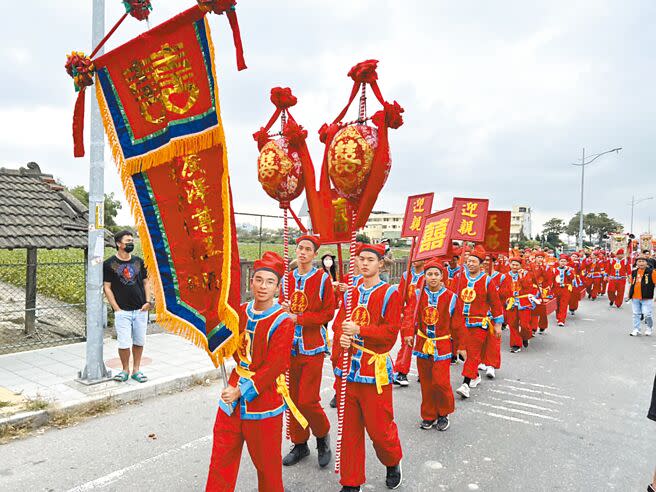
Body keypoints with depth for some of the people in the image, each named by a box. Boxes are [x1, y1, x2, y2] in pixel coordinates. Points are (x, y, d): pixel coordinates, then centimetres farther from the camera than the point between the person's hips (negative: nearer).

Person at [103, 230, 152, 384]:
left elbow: (146, 282, 14)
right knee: (124, 343, -4)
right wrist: (117, 308, -8)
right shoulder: (109, 264, -2)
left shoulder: (139, 261, 9)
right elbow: (107, 287, -2)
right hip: (122, 311, -3)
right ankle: (125, 370, 18)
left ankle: (136, 370, 24)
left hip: (140, 310, 4)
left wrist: (148, 301, 1)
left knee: (139, 341, 9)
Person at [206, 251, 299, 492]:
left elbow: (274, 367, -17)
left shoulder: (283, 322, -14)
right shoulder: (240, 312, 3)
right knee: (221, 457, 13)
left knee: (266, 462, 12)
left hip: (264, 400, -5)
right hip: (232, 395, 5)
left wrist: (242, 391, -17)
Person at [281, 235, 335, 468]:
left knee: (307, 400, -6)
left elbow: (328, 313, -8)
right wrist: (283, 310, -8)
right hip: (289, 345, 4)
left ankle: (322, 436, 23)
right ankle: (300, 444, 29)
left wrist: (298, 318, -14)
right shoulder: (287, 278, 8)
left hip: (312, 346, -4)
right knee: (292, 398, 10)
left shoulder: (323, 278, -5)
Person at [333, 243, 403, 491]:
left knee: (379, 426, 5)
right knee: (349, 428, 11)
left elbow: (391, 331, -12)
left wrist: (359, 330, -20)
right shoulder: (351, 292, 10)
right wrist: (342, 336, -13)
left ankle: (393, 463, 37)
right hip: (348, 367, 5)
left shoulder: (390, 293, -5)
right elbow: (338, 322, 9)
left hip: (375, 369, -4)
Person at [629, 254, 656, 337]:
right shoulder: (634, 272, 8)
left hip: (647, 298, -4)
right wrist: (630, 294, 17)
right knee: (636, 314, 9)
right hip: (635, 298, 4)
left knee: (647, 314, -3)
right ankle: (636, 329, 18)